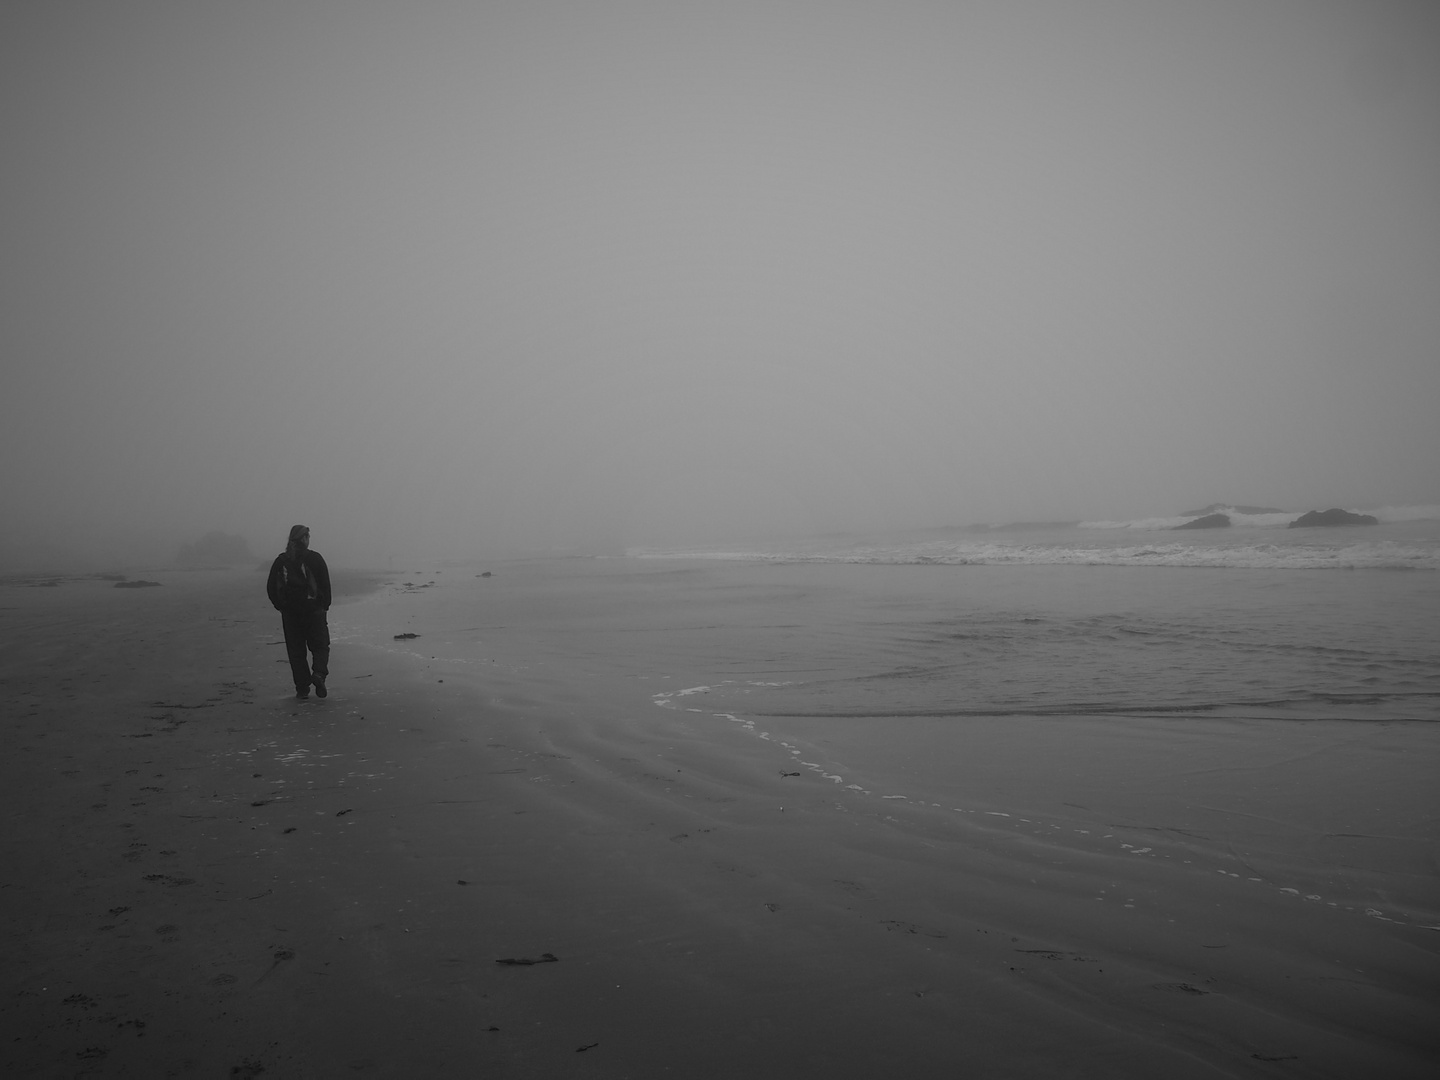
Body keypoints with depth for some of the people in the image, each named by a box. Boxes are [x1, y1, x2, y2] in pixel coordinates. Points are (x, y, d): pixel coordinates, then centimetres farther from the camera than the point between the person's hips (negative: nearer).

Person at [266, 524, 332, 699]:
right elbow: (325, 584, -7)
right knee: (320, 645, 9)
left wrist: (281, 607, 15)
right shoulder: (314, 558, -4)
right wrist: (325, 605, 5)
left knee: (296, 650, 8)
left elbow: (271, 587, 6)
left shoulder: (281, 560, 5)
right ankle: (319, 673, -18)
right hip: (313, 610, -2)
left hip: (290, 613, 2)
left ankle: (302, 688, 5)